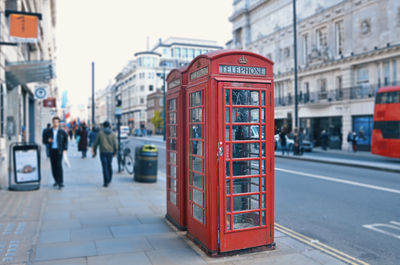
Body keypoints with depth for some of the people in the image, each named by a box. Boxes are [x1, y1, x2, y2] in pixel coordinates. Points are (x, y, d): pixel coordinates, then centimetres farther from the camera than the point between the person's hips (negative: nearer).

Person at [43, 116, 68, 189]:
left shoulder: (62, 131, 3)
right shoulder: (49, 131, 8)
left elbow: (65, 140, 6)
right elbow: (45, 141, 11)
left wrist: (65, 149, -5)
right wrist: (48, 140, -12)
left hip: (59, 150, -3)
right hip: (52, 151, 3)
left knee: (59, 166, -12)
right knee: (53, 166, 6)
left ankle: (60, 183, -11)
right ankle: (56, 180, 23)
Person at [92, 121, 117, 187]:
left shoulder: (100, 133, -3)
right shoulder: (112, 134, 3)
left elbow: (96, 143, -2)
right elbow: (115, 144, 1)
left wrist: (94, 151, 8)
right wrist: (115, 152, 15)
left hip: (103, 152, -2)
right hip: (110, 152, 3)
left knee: (105, 167, -3)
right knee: (109, 165, 19)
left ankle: (106, 182, -7)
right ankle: (109, 180, 29)